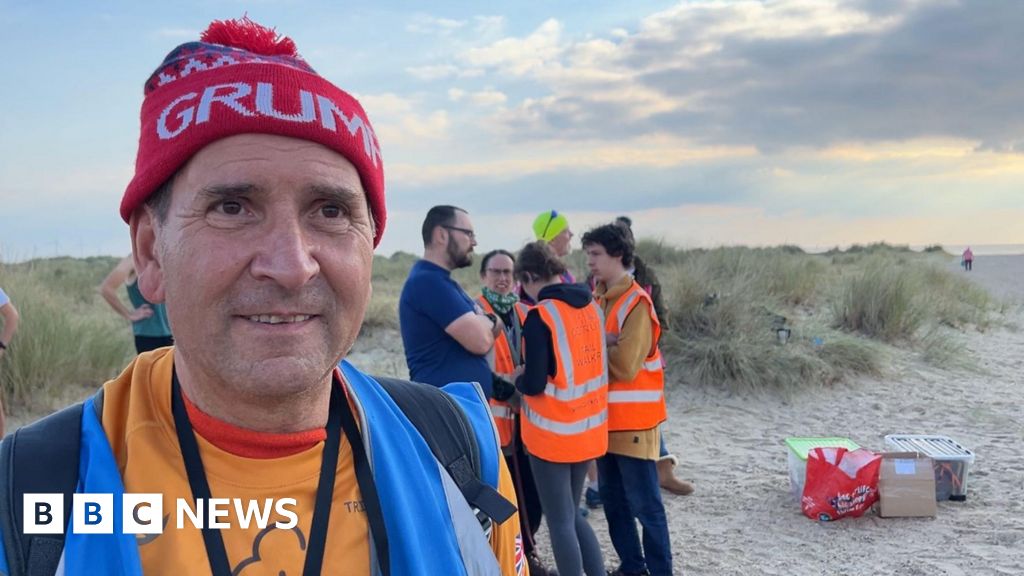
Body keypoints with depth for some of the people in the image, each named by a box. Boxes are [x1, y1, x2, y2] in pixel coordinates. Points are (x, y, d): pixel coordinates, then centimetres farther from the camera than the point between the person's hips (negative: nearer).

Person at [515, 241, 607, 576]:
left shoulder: (540, 316, -17)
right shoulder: (592, 307, 3)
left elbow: (534, 385, -20)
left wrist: (517, 379, 2)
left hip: (553, 433, -7)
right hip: (589, 428, 7)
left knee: (560, 522, 6)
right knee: (572, 515, 21)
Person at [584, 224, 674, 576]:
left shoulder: (637, 303, -16)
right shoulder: (598, 299, 9)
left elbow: (624, 365, -23)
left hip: (634, 420, -8)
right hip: (605, 418, 8)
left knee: (644, 504, 1)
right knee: (613, 500, 16)